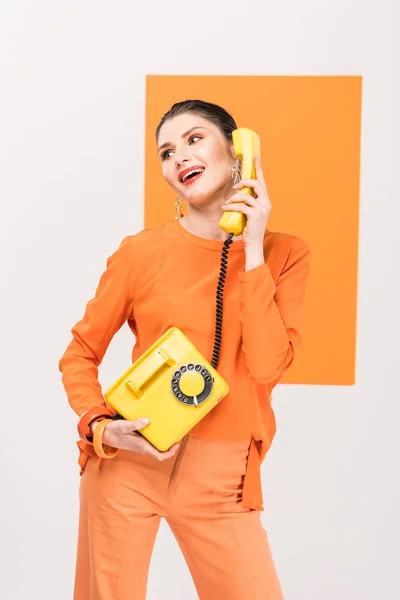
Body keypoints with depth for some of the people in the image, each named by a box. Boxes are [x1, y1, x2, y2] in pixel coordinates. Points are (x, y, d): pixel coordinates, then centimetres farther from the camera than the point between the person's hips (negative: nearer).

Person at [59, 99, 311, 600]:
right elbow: (80, 355, 5)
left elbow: (267, 366, -12)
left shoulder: (285, 255, 0)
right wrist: (98, 426, -13)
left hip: (221, 479, 1)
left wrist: (252, 251, -12)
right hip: (129, 462, -1)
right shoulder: (141, 251, -4)